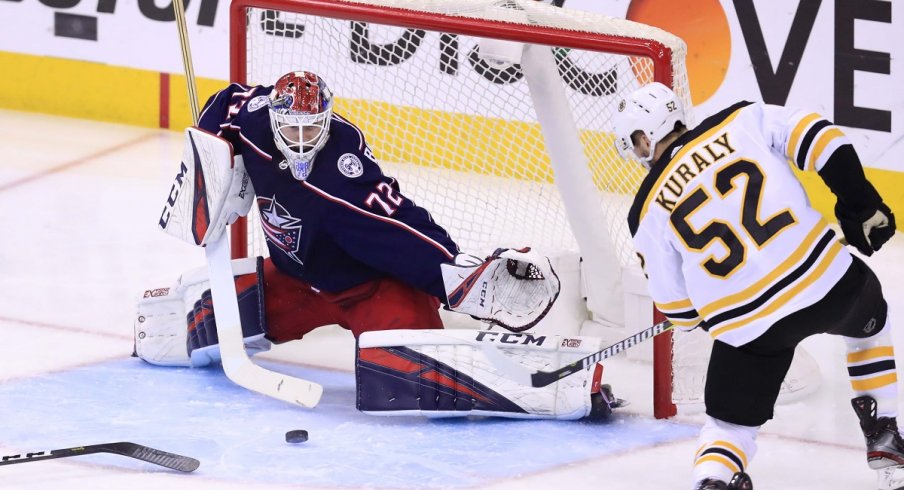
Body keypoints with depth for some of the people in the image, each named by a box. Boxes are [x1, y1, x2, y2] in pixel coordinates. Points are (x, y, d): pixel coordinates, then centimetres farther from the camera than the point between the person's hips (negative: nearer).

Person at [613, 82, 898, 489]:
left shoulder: (650, 211, 6)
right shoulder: (743, 121, 5)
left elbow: (676, 306, 11)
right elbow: (820, 139, -5)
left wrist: (713, 314, 33)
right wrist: (861, 207, 5)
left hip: (747, 327, -1)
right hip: (828, 281, 1)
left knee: (731, 422, 18)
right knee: (870, 320, 36)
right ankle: (883, 438, 35)